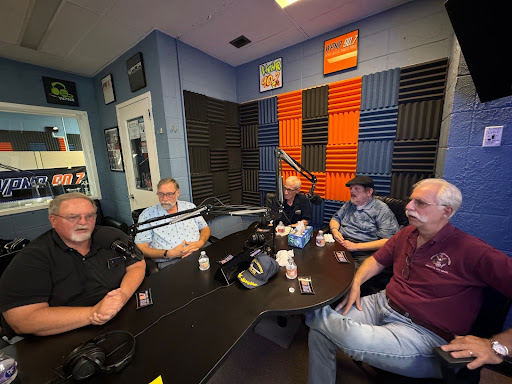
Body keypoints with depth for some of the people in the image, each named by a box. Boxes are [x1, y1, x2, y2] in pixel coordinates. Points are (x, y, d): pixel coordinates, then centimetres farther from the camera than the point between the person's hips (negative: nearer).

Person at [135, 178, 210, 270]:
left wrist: (200, 243, -5)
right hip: (169, 263, -3)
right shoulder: (147, 215, 4)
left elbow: (205, 228, 17)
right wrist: (169, 254, -14)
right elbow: (141, 248, -1)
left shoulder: (190, 207, 12)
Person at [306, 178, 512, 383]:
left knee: (355, 339, -32)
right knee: (320, 328, -11)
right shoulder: (406, 233, 7)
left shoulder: (473, 251, -12)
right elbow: (378, 260, 14)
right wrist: (355, 283, -1)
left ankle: (315, 313, -5)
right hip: (382, 302, 5)